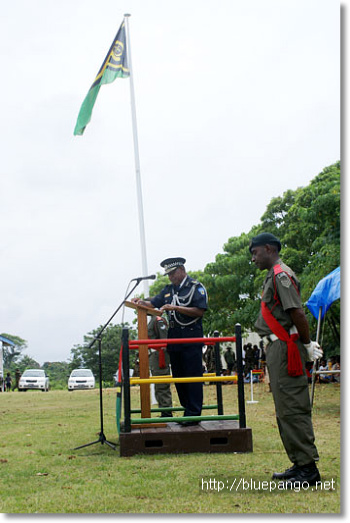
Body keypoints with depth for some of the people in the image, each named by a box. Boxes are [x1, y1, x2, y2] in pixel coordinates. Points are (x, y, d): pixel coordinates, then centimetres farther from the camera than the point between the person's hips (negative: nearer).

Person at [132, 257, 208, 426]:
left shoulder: (196, 287, -2)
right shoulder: (168, 289, 19)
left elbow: (200, 311, -12)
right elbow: (154, 303, 16)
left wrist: (176, 308, -16)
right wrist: (142, 302, -6)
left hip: (191, 338, -7)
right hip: (174, 338, 7)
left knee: (192, 376, -7)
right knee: (178, 377, 8)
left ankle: (194, 414, -4)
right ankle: (187, 410, 16)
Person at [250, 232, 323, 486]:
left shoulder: (281, 275, -13)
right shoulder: (274, 275, 19)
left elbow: (297, 313, -19)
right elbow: (296, 315, 20)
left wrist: (308, 345, -13)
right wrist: (308, 342, 16)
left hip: (287, 348, -11)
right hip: (278, 348, 11)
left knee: (292, 409, -8)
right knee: (286, 409, 14)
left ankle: (308, 468, -4)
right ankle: (299, 464, 22)